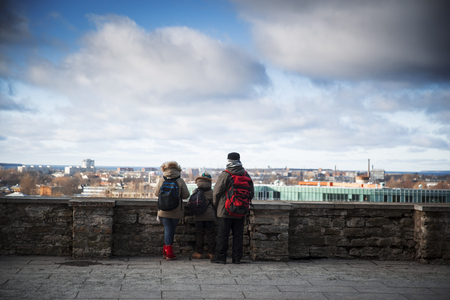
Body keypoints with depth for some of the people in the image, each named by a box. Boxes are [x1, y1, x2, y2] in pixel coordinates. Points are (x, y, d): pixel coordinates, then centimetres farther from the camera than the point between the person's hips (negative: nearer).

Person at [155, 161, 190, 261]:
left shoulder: (161, 180, -4)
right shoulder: (180, 181, -8)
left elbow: (156, 193, 4)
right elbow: (186, 195, -4)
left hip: (164, 210, 1)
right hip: (176, 211, -1)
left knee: (167, 229, 6)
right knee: (172, 230, 12)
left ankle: (167, 252, 0)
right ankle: (168, 252, 17)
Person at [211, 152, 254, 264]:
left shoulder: (225, 175, -11)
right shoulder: (246, 175, 4)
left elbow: (216, 192, -7)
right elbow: (251, 193, 11)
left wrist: (215, 205, 9)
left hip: (225, 210, -4)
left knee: (222, 235, 2)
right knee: (238, 235, 9)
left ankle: (220, 258, 4)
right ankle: (236, 258, 12)